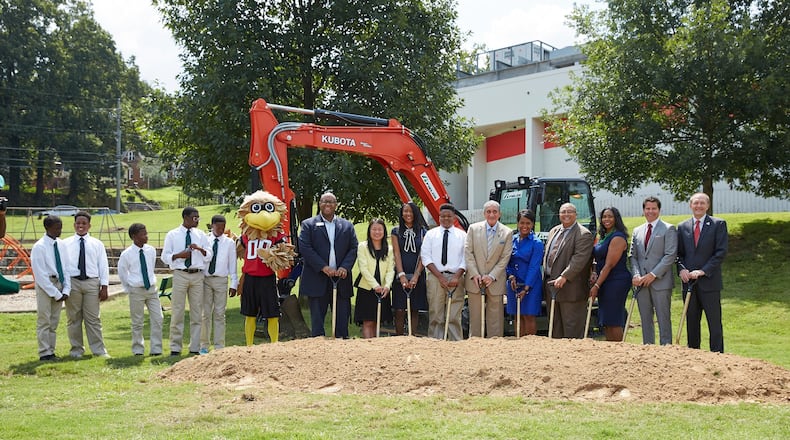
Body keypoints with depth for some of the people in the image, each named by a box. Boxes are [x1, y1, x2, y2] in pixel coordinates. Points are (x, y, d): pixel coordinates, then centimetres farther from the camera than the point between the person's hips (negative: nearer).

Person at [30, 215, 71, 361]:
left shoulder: (61, 245, 5)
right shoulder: (39, 247, -13)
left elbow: (67, 268, 9)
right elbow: (40, 275, -14)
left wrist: (66, 290, -2)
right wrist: (56, 293, -14)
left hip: (59, 284, 6)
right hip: (45, 285, -6)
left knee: (54, 322, 10)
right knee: (44, 321, -1)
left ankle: (51, 352, 17)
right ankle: (45, 353, 5)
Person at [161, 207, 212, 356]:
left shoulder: (201, 235, 12)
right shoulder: (172, 235, 4)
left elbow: (209, 257, 10)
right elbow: (165, 257, 1)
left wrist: (200, 249, -11)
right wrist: (179, 255, -16)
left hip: (197, 275, 3)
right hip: (180, 275, -3)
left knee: (197, 312, 5)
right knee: (177, 312, -1)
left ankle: (195, 348, 12)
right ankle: (175, 348, 8)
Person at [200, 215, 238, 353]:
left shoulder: (230, 243, 5)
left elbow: (232, 264, 4)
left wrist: (234, 284, 0)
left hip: (221, 280, 0)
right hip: (205, 279, 0)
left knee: (219, 314, 3)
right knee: (205, 313, 5)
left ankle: (219, 346, 9)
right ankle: (204, 345, 13)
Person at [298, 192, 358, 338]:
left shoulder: (347, 226, 12)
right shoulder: (308, 225, 3)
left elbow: (354, 248, 8)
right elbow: (304, 248, -7)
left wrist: (345, 267, -10)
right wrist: (323, 267, -15)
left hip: (341, 279, 3)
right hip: (317, 280, -2)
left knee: (342, 318, 5)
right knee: (317, 319, 3)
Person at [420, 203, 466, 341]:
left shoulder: (462, 235, 10)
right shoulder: (431, 234, 9)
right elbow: (426, 257, 1)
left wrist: (457, 277, -10)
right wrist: (439, 276, -8)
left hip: (455, 278, 0)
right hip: (435, 277, 0)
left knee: (454, 316, -2)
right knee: (435, 315, 0)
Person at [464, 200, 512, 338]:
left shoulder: (507, 233, 1)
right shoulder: (473, 229, 3)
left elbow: (505, 258, -2)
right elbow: (468, 252, 0)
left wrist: (492, 276, -10)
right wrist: (474, 274, -9)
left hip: (495, 281, -1)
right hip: (474, 280, 1)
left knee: (495, 316, 2)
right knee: (475, 315, 6)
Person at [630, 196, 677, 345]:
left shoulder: (668, 229, 0)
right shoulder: (637, 231, 16)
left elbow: (670, 255, -9)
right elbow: (633, 256, 13)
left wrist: (653, 275, -14)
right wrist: (636, 275, -4)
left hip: (660, 282, -5)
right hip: (642, 283, 5)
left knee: (663, 319, -2)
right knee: (645, 319, 8)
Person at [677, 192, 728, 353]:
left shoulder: (718, 224, 1)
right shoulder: (682, 227, 12)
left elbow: (721, 252, -7)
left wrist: (702, 271, -15)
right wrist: (681, 269, -7)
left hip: (709, 281, -3)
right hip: (689, 281, 4)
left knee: (714, 322, -1)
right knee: (691, 322, 9)